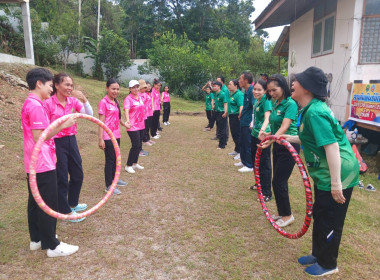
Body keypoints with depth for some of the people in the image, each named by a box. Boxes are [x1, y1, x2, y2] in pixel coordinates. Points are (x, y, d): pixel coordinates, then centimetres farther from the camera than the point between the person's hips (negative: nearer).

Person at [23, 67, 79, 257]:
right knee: (49, 204, -2)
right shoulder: (36, 106, -18)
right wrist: (63, 125, -22)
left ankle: (37, 239, 30)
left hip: (34, 163, 10)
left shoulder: (30, 103, 13)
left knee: (36, 202, 17)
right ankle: (52, 246, 9)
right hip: (42, 163, -10)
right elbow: (38, 137, -23)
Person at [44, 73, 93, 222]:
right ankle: (65, 211, 24)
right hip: (57, 143, -6)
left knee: (78, 174, 17)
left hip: (71, 140, 6)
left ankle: (73, 203, 40)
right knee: (61, 179, 6)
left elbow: (89, 115, -7)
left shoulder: (73, 101, 1)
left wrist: (84, 100, -21)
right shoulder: (48, 103, -14)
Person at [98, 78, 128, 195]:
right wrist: (100, 139, -18)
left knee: (115, 158, 18)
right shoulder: (103, 102, -14)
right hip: (108, 137, -7)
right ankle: (108, 186, 12)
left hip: (116, 135, 7)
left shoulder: (116, 102, 9)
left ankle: (114, 179, 35)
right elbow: (101, 122, -16)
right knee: (110, 160, 0)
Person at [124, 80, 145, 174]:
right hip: (132, 126, -7)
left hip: (140, 125, 7)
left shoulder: (139, 97, 8)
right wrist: (127, 121, -48)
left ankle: (135, 163, 29)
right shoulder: (128, 99, -15)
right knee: (136, 146, -7)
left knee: (139, 145, 14)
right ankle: (128, 165, 7)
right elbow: (126, 110, -31)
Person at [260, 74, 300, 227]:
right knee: (279, 181, 15)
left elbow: (284, 127, -29)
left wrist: (271, 140, -42)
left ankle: (287, 215, 15)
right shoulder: (276, 104, 8)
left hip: (288, 146, -8)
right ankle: (281, 212, 30)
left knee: (278, 182, -3)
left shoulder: (290, 104, -17)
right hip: (277, 145, 8)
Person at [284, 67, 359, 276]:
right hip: (324, 173, 10)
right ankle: (318, 254, 40)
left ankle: (328, 265, 27)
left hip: (337, 175, -10)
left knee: (330, 222, 7)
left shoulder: (315, 112, -24)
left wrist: (336, 183, -28)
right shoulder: (312, 108, 6)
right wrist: (291, 138, 13)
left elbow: (332, 146, -29)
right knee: (319, 215, 21)